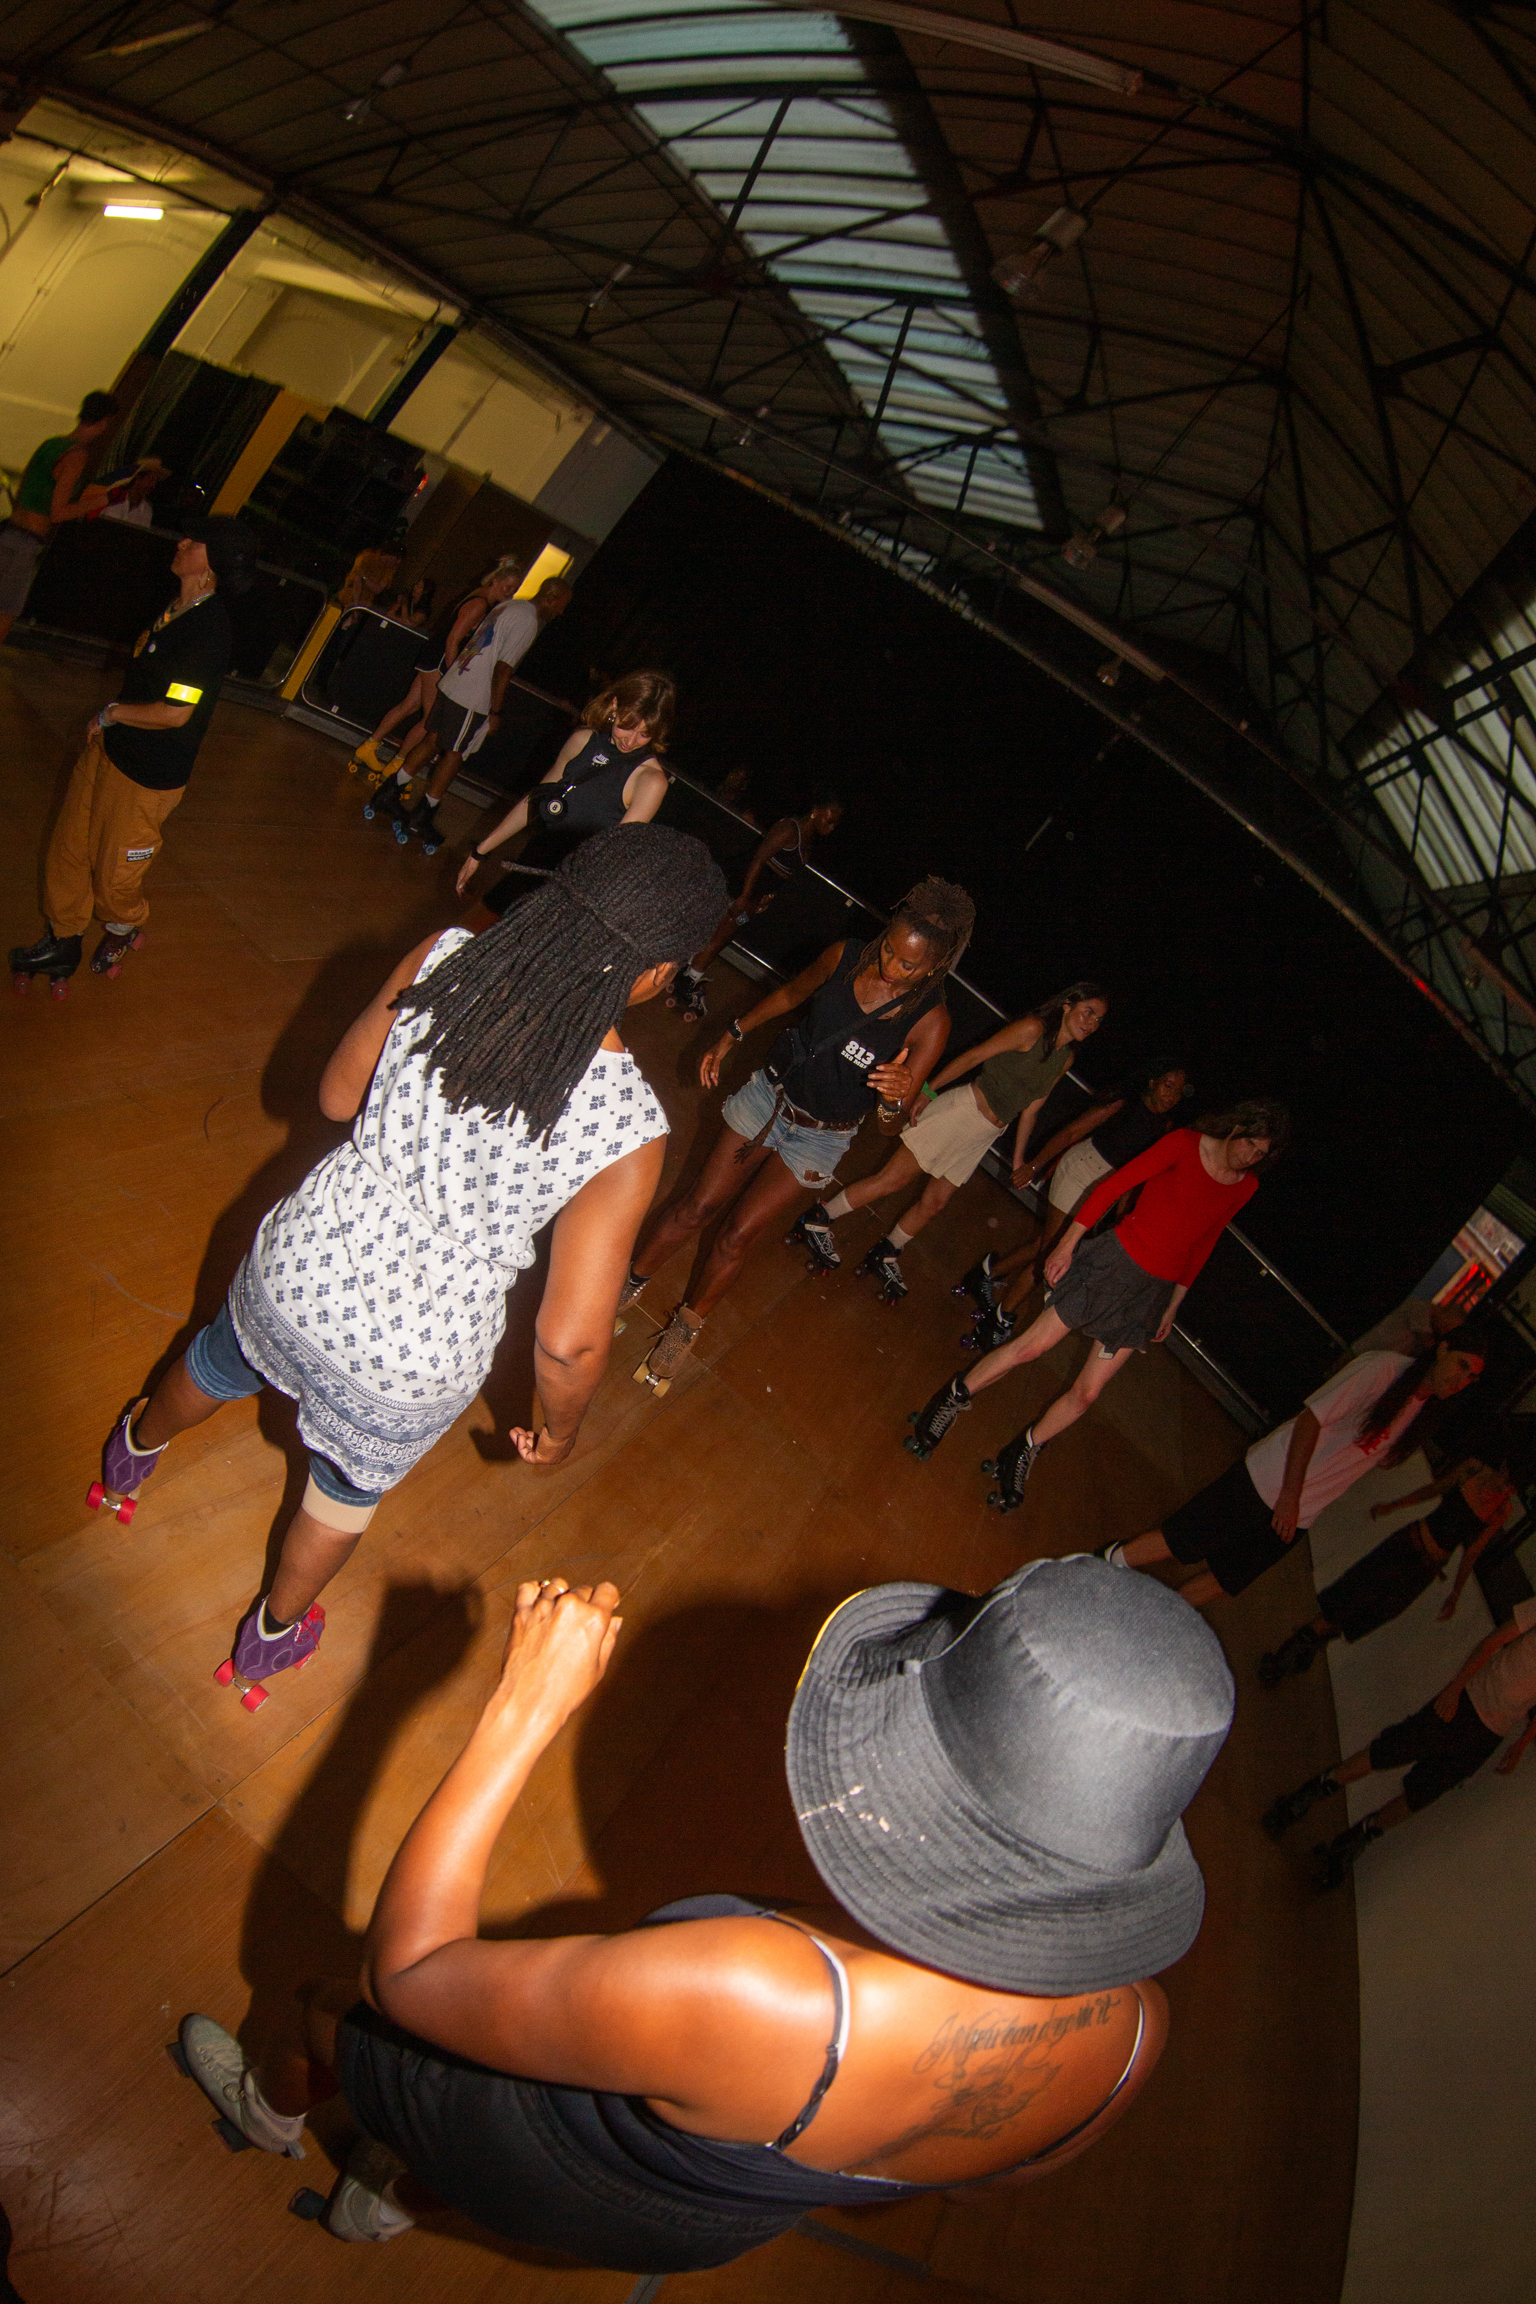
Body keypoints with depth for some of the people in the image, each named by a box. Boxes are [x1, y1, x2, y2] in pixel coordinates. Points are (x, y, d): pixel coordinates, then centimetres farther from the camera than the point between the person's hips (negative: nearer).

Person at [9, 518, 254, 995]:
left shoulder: (207, 631, -26)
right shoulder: (178, 608, 3)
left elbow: (174, 713, -28)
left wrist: (111, 713, -13)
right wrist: (107, 722, 11)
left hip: (146, 775, -9)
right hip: (111, 746, 9)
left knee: (113, 874, 10)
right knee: (68, 848, 16)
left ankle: (123, 929, 42)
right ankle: (61, 943, 32)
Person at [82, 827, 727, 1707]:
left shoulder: (441, 961, -21)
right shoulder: (628, 1127, -30)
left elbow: (338, 1095, -4)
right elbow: (570, 1341, -23)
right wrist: (561, 1427, -2)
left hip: (303, 1266, 4)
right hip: (410, 1363, -3)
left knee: (218, 1365, 39)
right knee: (349, 1489, 32)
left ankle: (132, 1457, 74)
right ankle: (271, 1639, 61)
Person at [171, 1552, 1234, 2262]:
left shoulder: (751, 1996, -49)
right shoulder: (1133, 2030, -30)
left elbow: (407, 1966, -33)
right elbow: (999, 2166, -4)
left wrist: (526, 1706, -30)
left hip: (529, 2158, -5)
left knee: (337, 2005, 27)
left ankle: (274, 2105, 60)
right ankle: (400, 2198, 67)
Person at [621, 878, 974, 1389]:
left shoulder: (929, 1022, -24)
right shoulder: (846, 955, -16)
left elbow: (888, 1127, -20)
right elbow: (792, 994, 7)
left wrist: (894, 1098, -42)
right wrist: (731, 1036, 5)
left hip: (820, 1137, -2)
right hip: (770, 1093, 2)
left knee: (738, 1234, 4)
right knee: (702, 1203, 7)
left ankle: (685, 1326, 29)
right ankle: (631, 1280, 31)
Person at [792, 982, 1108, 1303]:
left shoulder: (1066, 1057, 10)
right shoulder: (1033, 1029, -13)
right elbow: (973, 1057, -12)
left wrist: (1018, 1158, 17)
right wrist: (927, 1090, -14)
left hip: (986, 1133, 7)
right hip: (962, 1108, -7)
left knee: (935, 1202, 10)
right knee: (895, 1178, -7)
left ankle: (885, 1255, 27)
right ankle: (817, 1220, 4)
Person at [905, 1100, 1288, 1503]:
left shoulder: (1246, 1187, 4)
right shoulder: (1185, 1144, -10)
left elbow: (1199, 1249, 15)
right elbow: (1113, 1186, -10)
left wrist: (1172, 1307, 17)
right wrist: (1068, 1243, -13)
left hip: (1154, 1290, 4)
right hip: (1117, 1260, -4)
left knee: (1087, 1393, 3)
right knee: (1033, 1345, -2)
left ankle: (1019, 1456, 21)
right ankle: (952, 1400, 18)